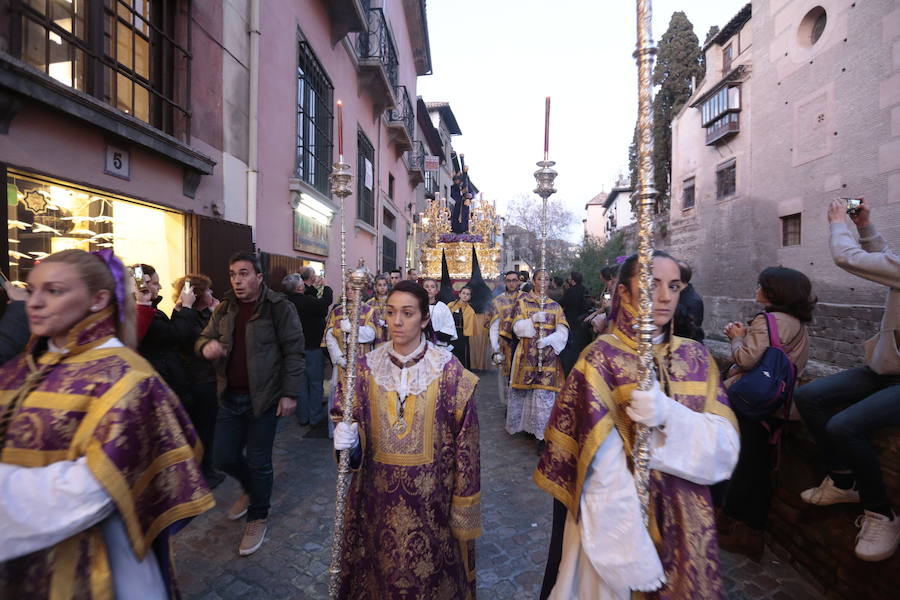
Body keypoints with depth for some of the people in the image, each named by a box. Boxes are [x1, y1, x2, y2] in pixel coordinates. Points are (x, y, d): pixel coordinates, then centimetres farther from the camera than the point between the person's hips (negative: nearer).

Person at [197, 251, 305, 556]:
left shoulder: (278, 307, -12)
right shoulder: (225, 308, 6)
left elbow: (293, 351, -13)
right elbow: (204, 336, 13)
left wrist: (289, 393, -16)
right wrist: (207, 345, -13)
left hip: (263, 397, -5)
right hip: (229, 397, 6)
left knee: (258, 461, 6)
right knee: (223, 457, 14)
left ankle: (258, 517, 31)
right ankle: (250, 488, 46)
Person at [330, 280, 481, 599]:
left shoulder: (449, 371, -14)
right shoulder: (366, 368, -6)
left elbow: (464, 442, -10)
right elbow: (346, 422, 4)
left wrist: (462, 507, -6)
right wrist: (345, 438, -19)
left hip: (430, 496, -2)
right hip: (378, 494, 3)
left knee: (428, 571, 16)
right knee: (379, 568, 21)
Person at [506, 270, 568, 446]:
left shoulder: (555, 306, 12)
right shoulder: (523, 301, 7)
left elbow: (563, 332, 1)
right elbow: (517, 327, -3)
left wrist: (549, 340, -17)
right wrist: (534, 319, -19)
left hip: (548, 355, 1)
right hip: (527, 354, -1)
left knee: (545, 393, -5)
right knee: (522, 391, 4)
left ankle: (542, 432, 3)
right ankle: (518, 424, 24)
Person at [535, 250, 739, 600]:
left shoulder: (696, 357, -1)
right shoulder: (601, 358, -16)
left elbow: (725, 445, -8)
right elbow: (603, 467, -18)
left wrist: (668, 414, -28)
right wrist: (632, 558, -20)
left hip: (685, 518, 4)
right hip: (618, 512, -4)